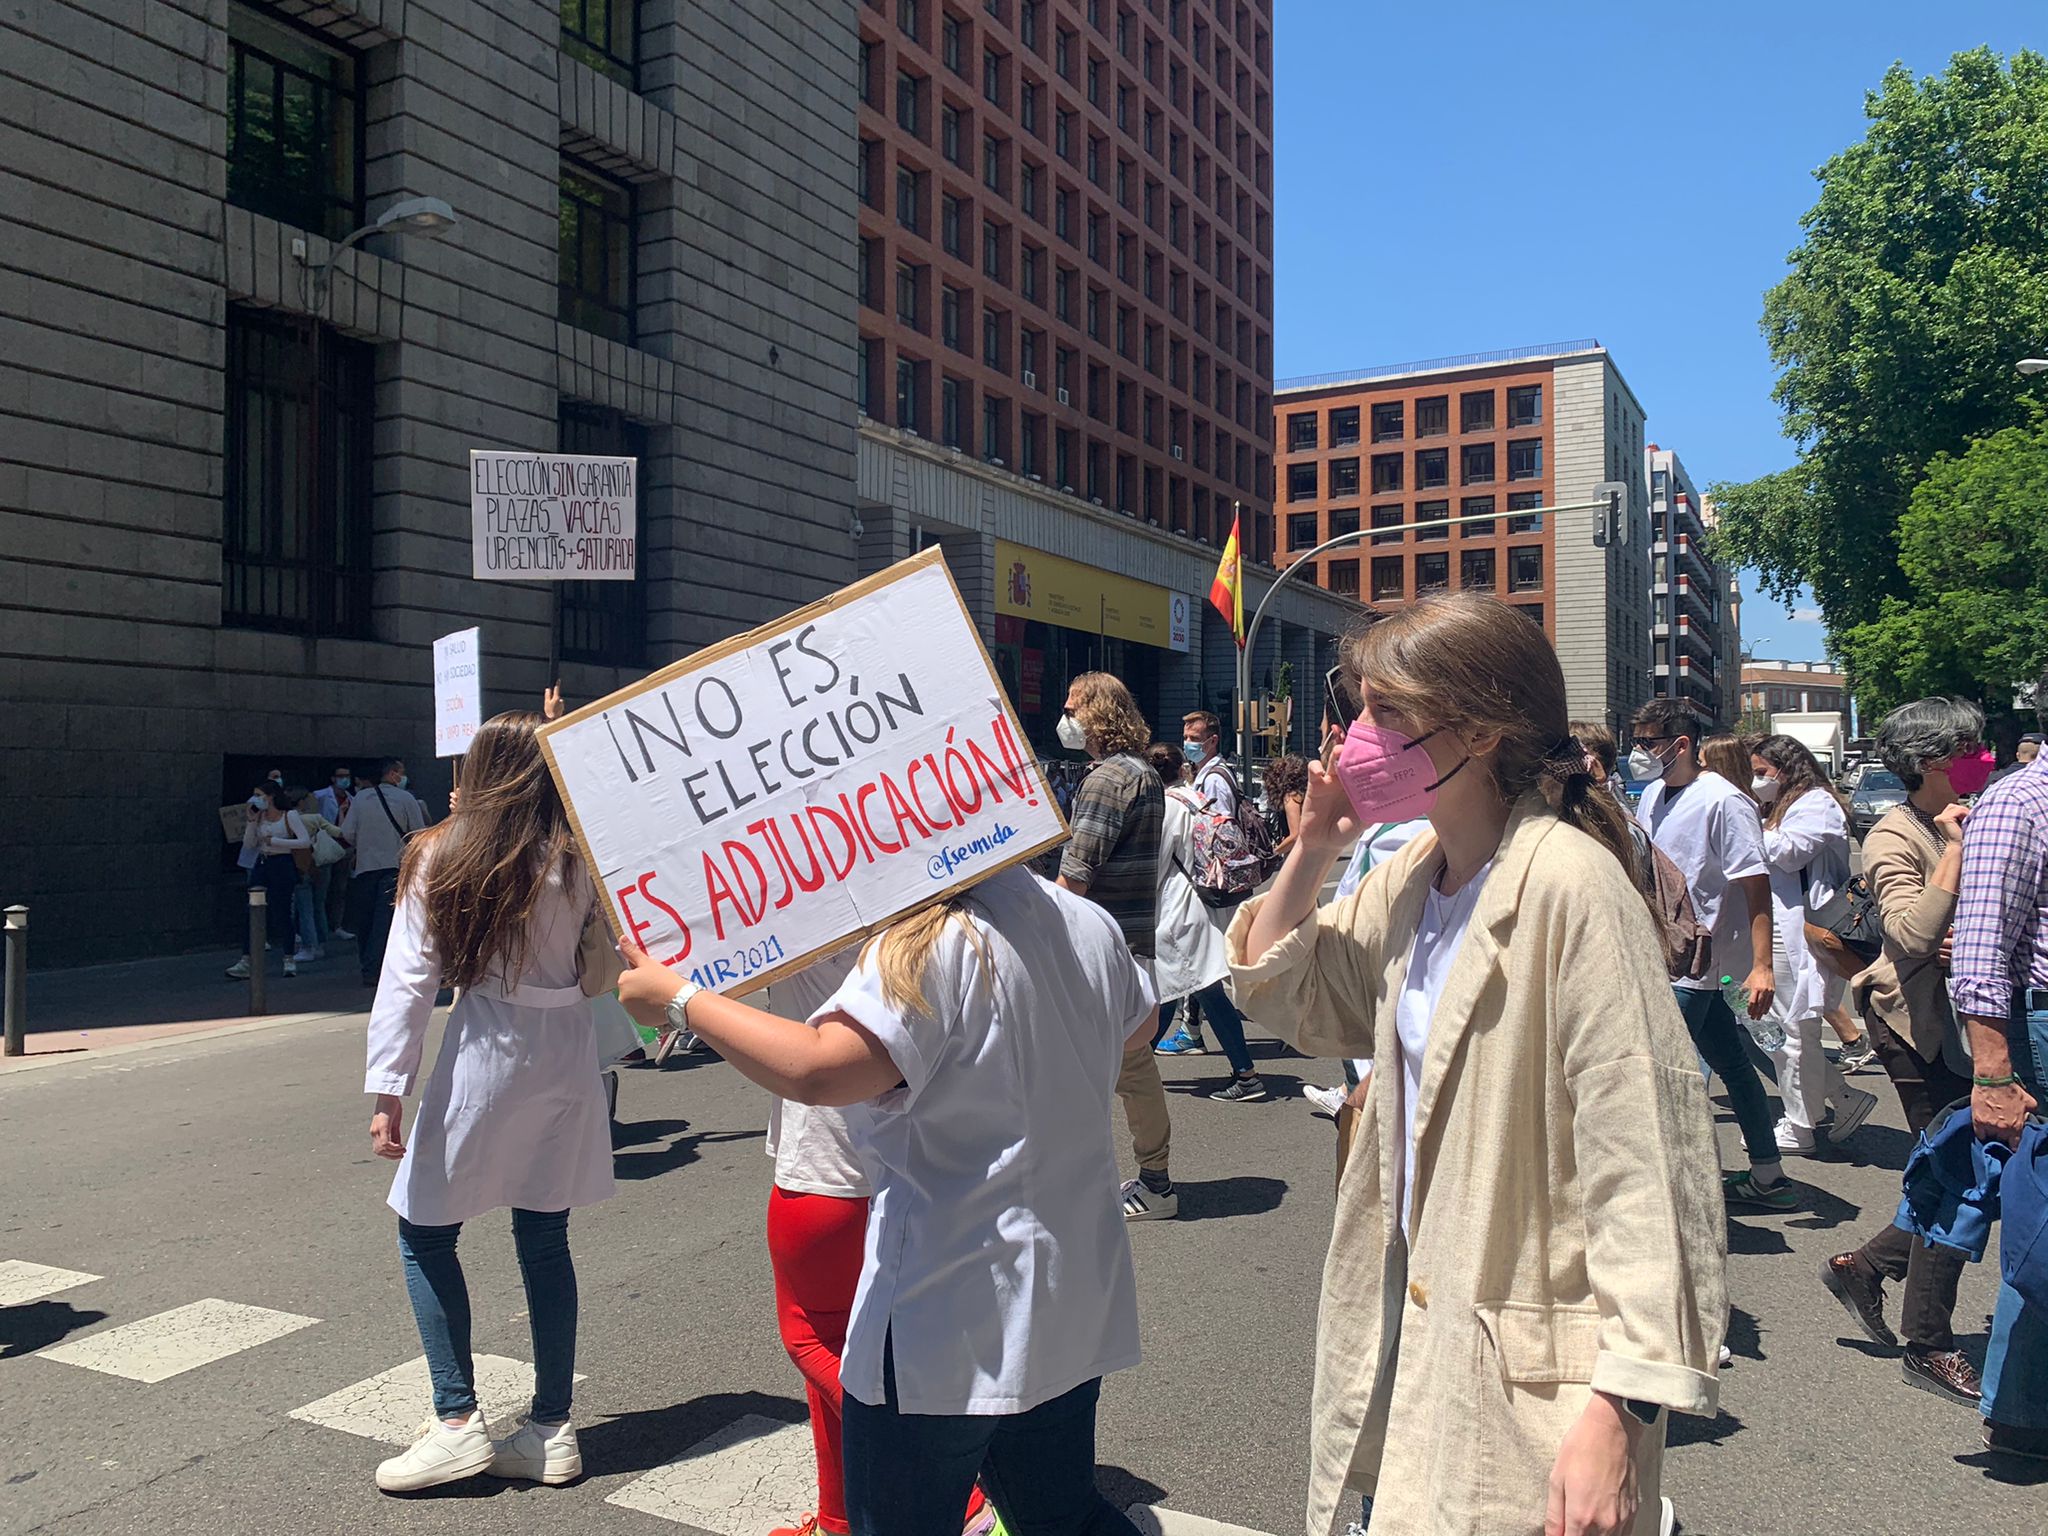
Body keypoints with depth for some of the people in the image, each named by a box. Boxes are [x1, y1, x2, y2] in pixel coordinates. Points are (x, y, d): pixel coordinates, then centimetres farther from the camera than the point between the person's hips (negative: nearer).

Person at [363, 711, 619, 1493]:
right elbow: (603, 973, 0)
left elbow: (407, 980, -8)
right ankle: (552, 1429, 17)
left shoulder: (440, 859, -6)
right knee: (545, 1238, 11)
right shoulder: (578, 861, -3)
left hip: (484, 1062, -3)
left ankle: (457, 1421, 11)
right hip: (567, 1061, 3)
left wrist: (388, 1090, -7)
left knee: (426, 1235, 13)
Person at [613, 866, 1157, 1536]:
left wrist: (677, 998, -21)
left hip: (954, 1319, -8)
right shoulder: (1090, 922, 2)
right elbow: (1136, 1033, 19)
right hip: (1077, 1296, 8)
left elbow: (815, 1069, -32)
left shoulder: (927, 949, -22)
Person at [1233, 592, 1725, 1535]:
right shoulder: (1414, 874, 4)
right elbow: (1278, 986, 16)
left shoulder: (1568, 883, -21)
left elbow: (1643, 1158, -23)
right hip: (1414, 1312, 8)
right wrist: (1312, 848, 0)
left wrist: (1621, 1406, -25)